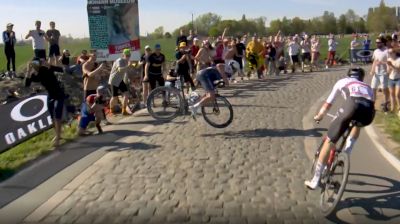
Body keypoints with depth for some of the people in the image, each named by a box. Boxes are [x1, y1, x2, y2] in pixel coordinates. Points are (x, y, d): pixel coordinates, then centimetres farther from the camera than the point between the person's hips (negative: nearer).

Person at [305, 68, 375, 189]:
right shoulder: (367, 87, 40)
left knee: (329, 141, 8)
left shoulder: (342, 81, 33)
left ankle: (315, 180, 10)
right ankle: (347, 153, 28)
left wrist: (319, 116, 53)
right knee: (358, 124, 41)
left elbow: (327, 105, 35)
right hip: (369, 112, 3)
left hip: (352, 106, -3)